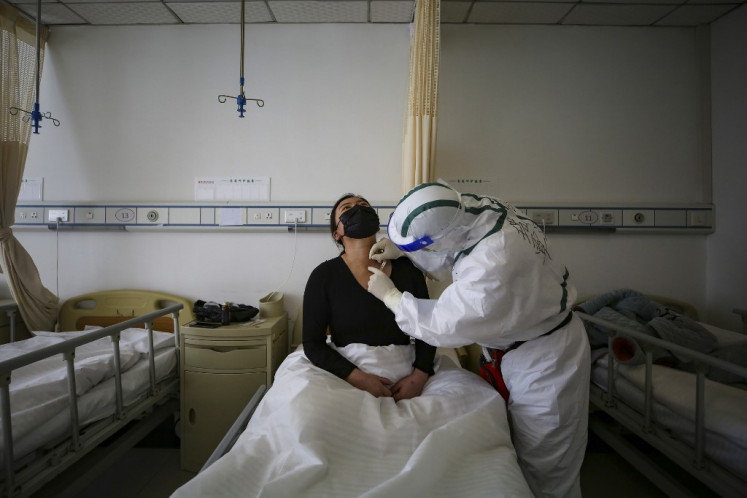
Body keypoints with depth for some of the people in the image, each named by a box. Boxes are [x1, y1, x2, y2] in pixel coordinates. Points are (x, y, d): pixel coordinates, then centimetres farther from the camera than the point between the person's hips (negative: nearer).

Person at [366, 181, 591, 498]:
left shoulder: (494, 266, -40)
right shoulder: (474, 208, -14)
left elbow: (443, 326, -26)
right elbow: (449, 253, 8)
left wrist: (389, 295, -14)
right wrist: (400, 250, -6)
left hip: (544, 358, -8)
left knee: (541, 471, 11)